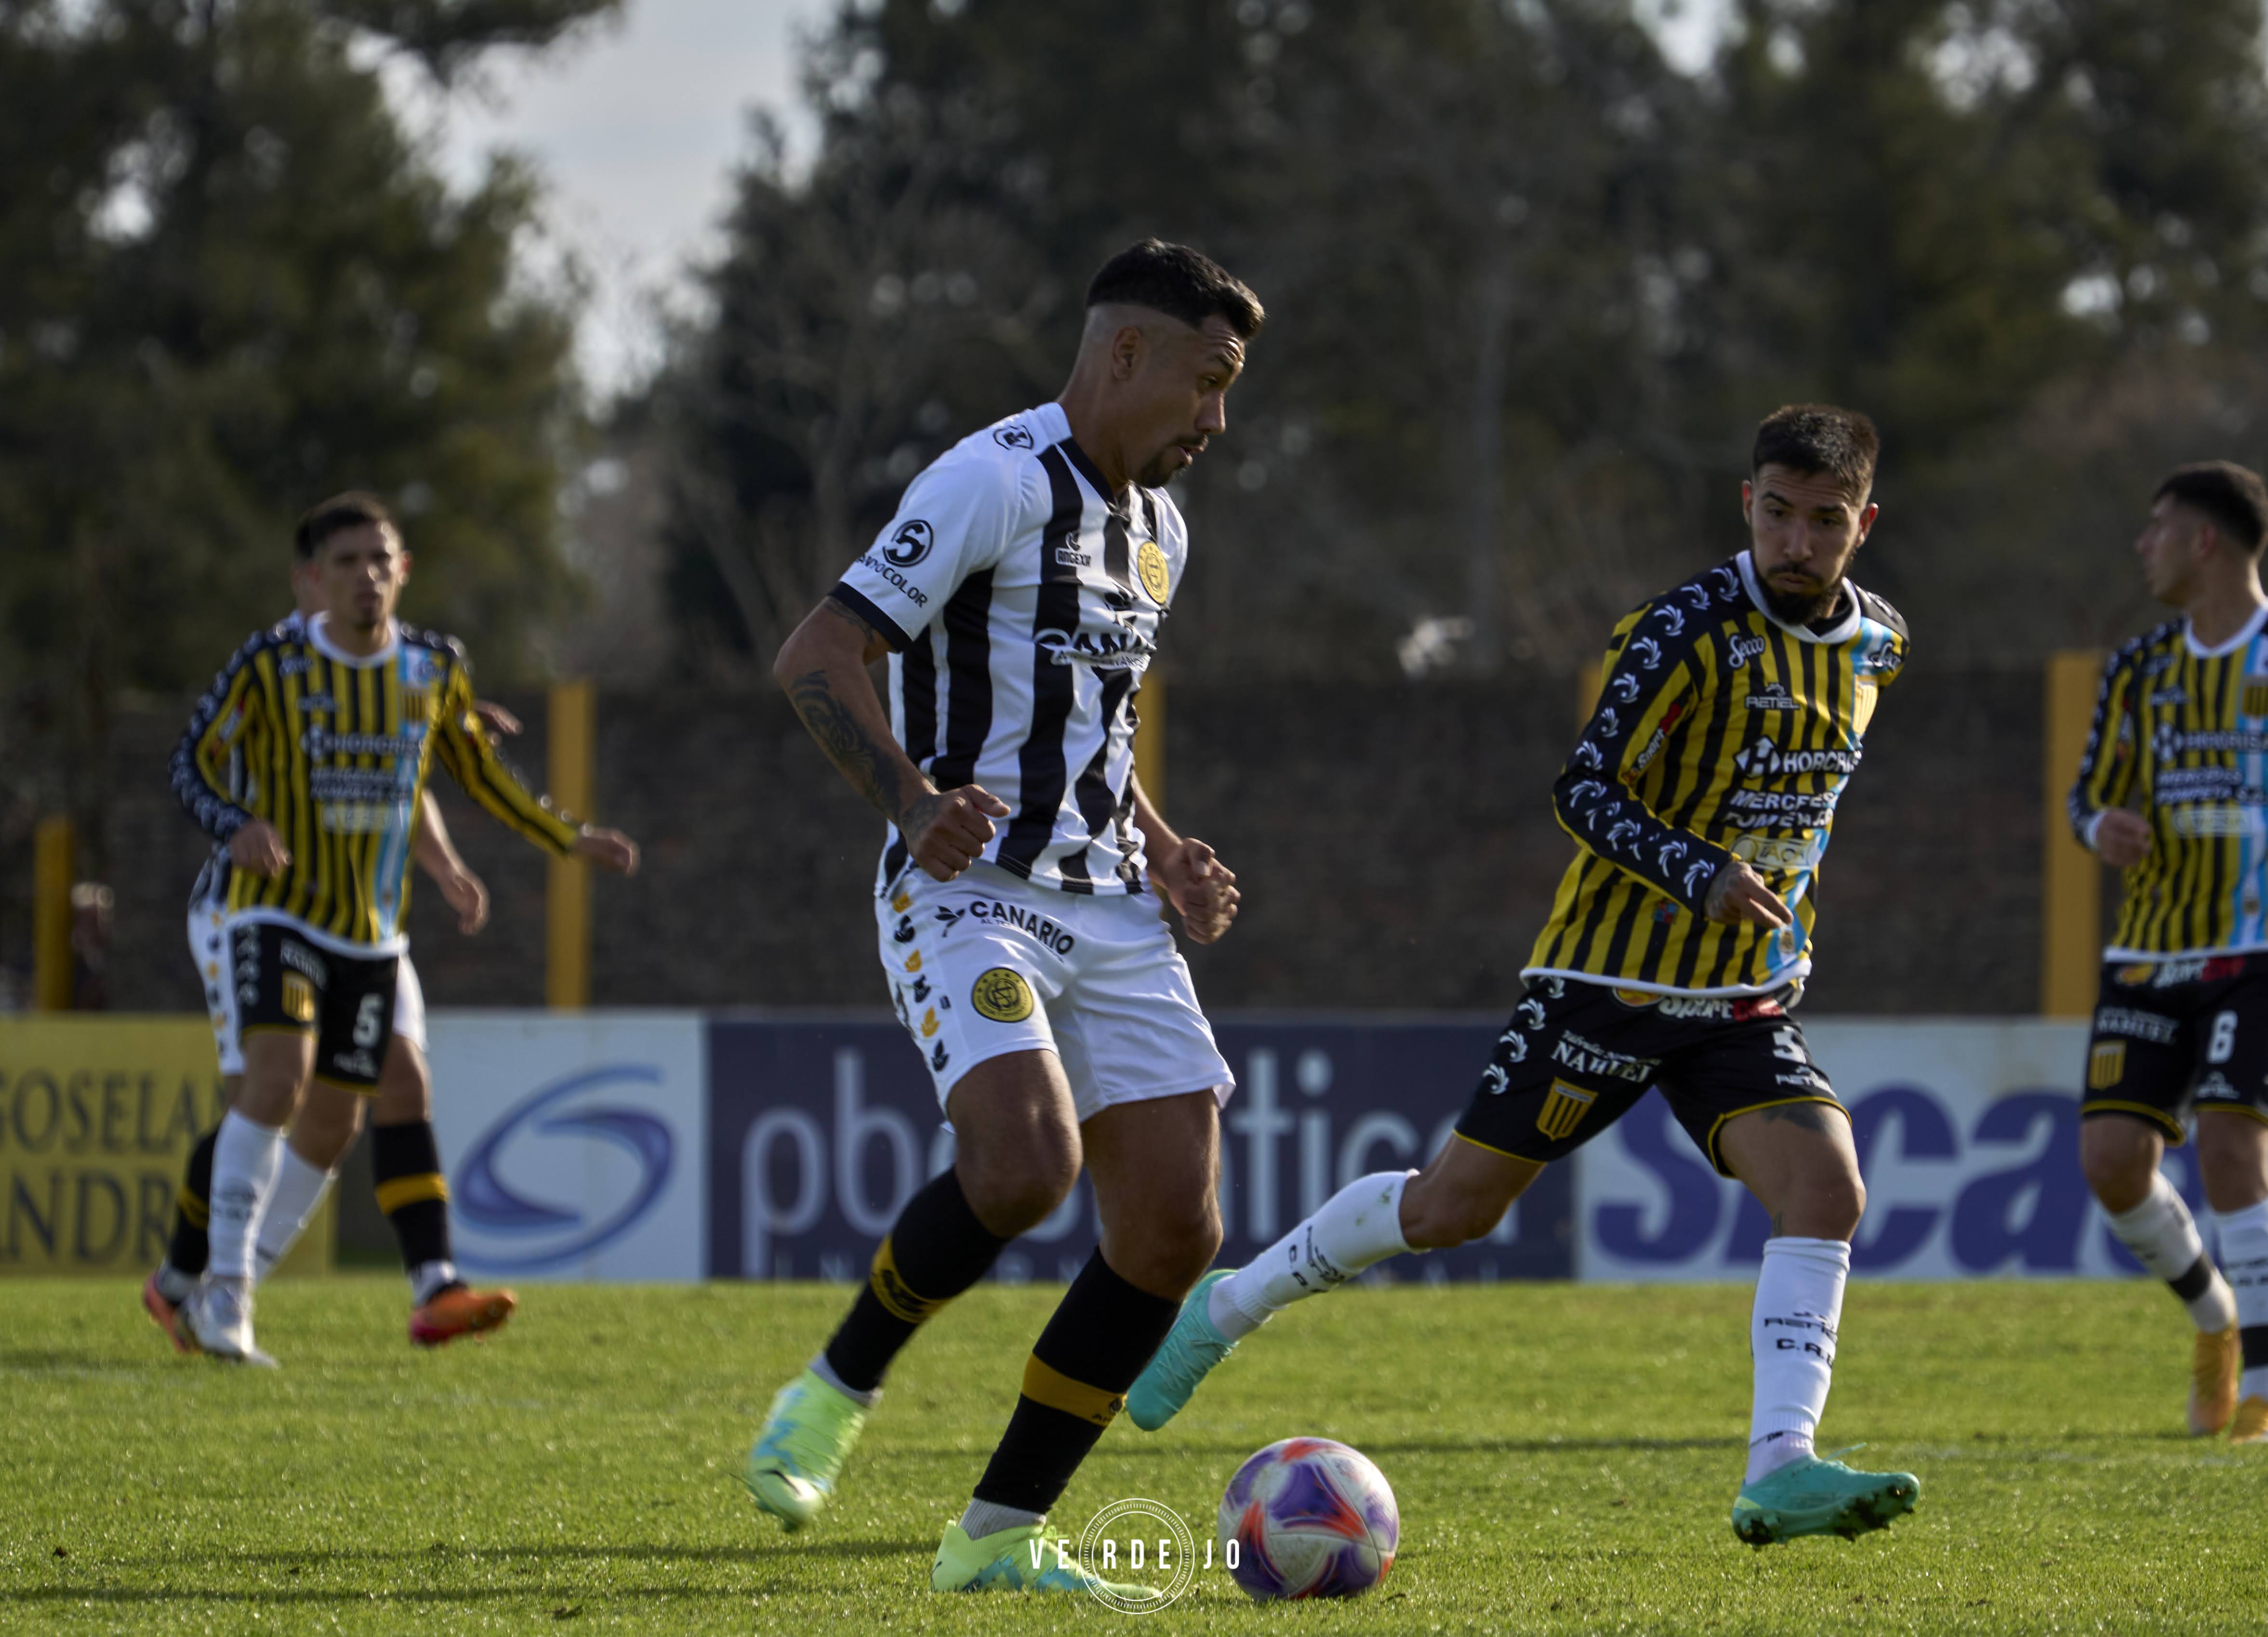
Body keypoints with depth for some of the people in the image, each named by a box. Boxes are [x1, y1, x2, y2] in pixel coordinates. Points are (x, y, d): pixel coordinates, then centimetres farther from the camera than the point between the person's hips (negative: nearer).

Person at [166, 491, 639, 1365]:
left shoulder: (436, 670, 3)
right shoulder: (271, 664, -9)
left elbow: (481, 774, 18)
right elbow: (194, 761, -5)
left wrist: (571, 839, 14)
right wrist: (239, 827, -25)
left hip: (372, 932, 4)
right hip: (278, 912, -4)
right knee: (277, 1079, -23)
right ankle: (225, 1287, -16)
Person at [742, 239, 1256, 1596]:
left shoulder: (1157, 527, 19)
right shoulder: (997, 480, -9)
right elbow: (817, 658, -14)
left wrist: (1164, 857, 15)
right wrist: (916, 802, -29)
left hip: (1109, 912, 8)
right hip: (969, 893, -8)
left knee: (1176, 1225, -3)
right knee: (1027, 1164, -29)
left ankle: (997, 1537, 6)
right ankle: (836, 1397, -2)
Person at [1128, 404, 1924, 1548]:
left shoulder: (1876, 643, 5)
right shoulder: (1689, 630, -16)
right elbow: (1584, 790, -19)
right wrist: (1698, 874, -33)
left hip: (1746, 1001, 5)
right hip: (1615, 972, -5)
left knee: (1827, 1193, -19)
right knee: (1453, 1207, 1)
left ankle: (1780, 1473, -25)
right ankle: (1229, 1306, 23)